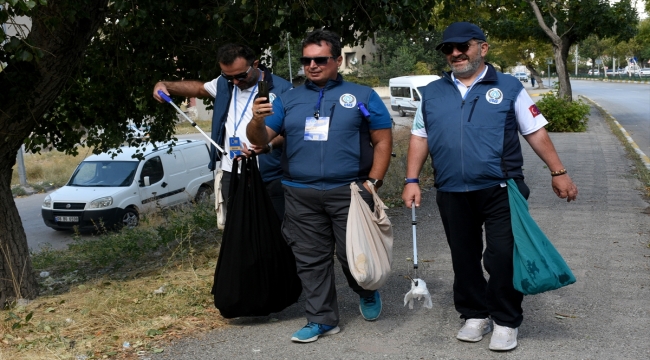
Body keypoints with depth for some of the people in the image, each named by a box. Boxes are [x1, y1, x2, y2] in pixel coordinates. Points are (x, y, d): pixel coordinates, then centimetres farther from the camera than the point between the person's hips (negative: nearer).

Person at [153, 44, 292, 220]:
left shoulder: (281, 89, -8)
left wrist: (269, 145, -29)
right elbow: (199, 88, 30)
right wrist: (165, 85, 15)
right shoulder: (224, 84, 11)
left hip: (269, 177, -4)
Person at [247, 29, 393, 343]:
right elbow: (260, 139, 5)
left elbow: (383, 141, 4)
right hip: (300, 195, 3)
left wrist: (372, 182, -6)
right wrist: (257, 120, -18)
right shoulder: (288, 99, 10)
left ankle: (367, 292, 34)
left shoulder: (362, 96, 4)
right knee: (310, 259, 6)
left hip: (349, 192, -2)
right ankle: (322, 319, 19)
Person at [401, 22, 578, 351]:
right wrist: (412, 180, 4)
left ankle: (506, 322, 14)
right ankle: (475, 315, 27)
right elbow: (419, 137, 12)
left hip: (500, 190, -3)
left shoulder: (508, 87, 3)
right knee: (464, 258, 12)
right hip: (452, 194, 3)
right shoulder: (432, 93, 11)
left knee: (502, 258, -1)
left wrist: (558, 172, 1)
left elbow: (535, 132, 5)